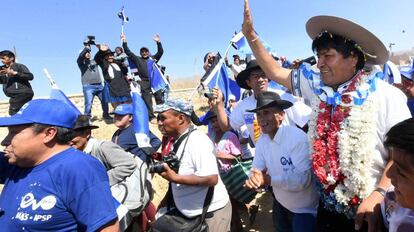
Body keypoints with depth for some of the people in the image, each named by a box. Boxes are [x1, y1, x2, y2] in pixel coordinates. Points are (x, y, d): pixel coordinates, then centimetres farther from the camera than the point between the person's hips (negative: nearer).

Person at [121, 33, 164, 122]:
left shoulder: (153, 58, 18)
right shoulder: (137, 59, 14)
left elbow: (160, 52, 12)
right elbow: (128, 52, 10)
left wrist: (158, 42, 0)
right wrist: (124, 42, 3)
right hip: (145, 83, -1)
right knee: (147, 100, -2)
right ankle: (151, 117, 2)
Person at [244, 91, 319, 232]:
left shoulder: (298, 138, -29)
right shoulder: (261, 141, -6)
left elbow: (302, 179, -34)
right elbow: (256, 171, -9)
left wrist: (268, 179, -33)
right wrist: (253, 179, -31)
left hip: (304, 209, -6)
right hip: (281, 205, 7)